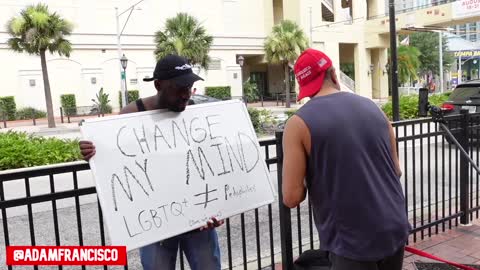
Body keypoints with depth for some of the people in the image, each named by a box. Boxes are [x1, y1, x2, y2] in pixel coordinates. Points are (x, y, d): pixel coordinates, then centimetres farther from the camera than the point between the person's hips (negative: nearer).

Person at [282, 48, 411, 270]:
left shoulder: (299, 123, -11)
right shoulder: (372, 107, 3)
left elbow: (291, 197, -13)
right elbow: (396, 171, 10)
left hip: (351, 241, -5)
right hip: (395, 230, 6)